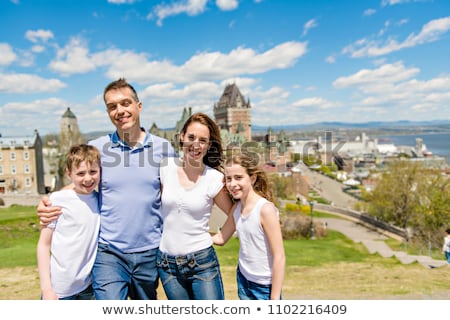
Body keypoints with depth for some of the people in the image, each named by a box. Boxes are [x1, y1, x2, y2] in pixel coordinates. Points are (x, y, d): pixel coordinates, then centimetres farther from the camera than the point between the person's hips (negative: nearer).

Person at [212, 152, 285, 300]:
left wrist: (275, 299, -17)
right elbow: (220, 238, 10)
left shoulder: (266, 209, -21)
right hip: (243, 279, 6)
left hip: (265, 286, -6)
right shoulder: (236, 207, -1)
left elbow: (279, 257, -19)